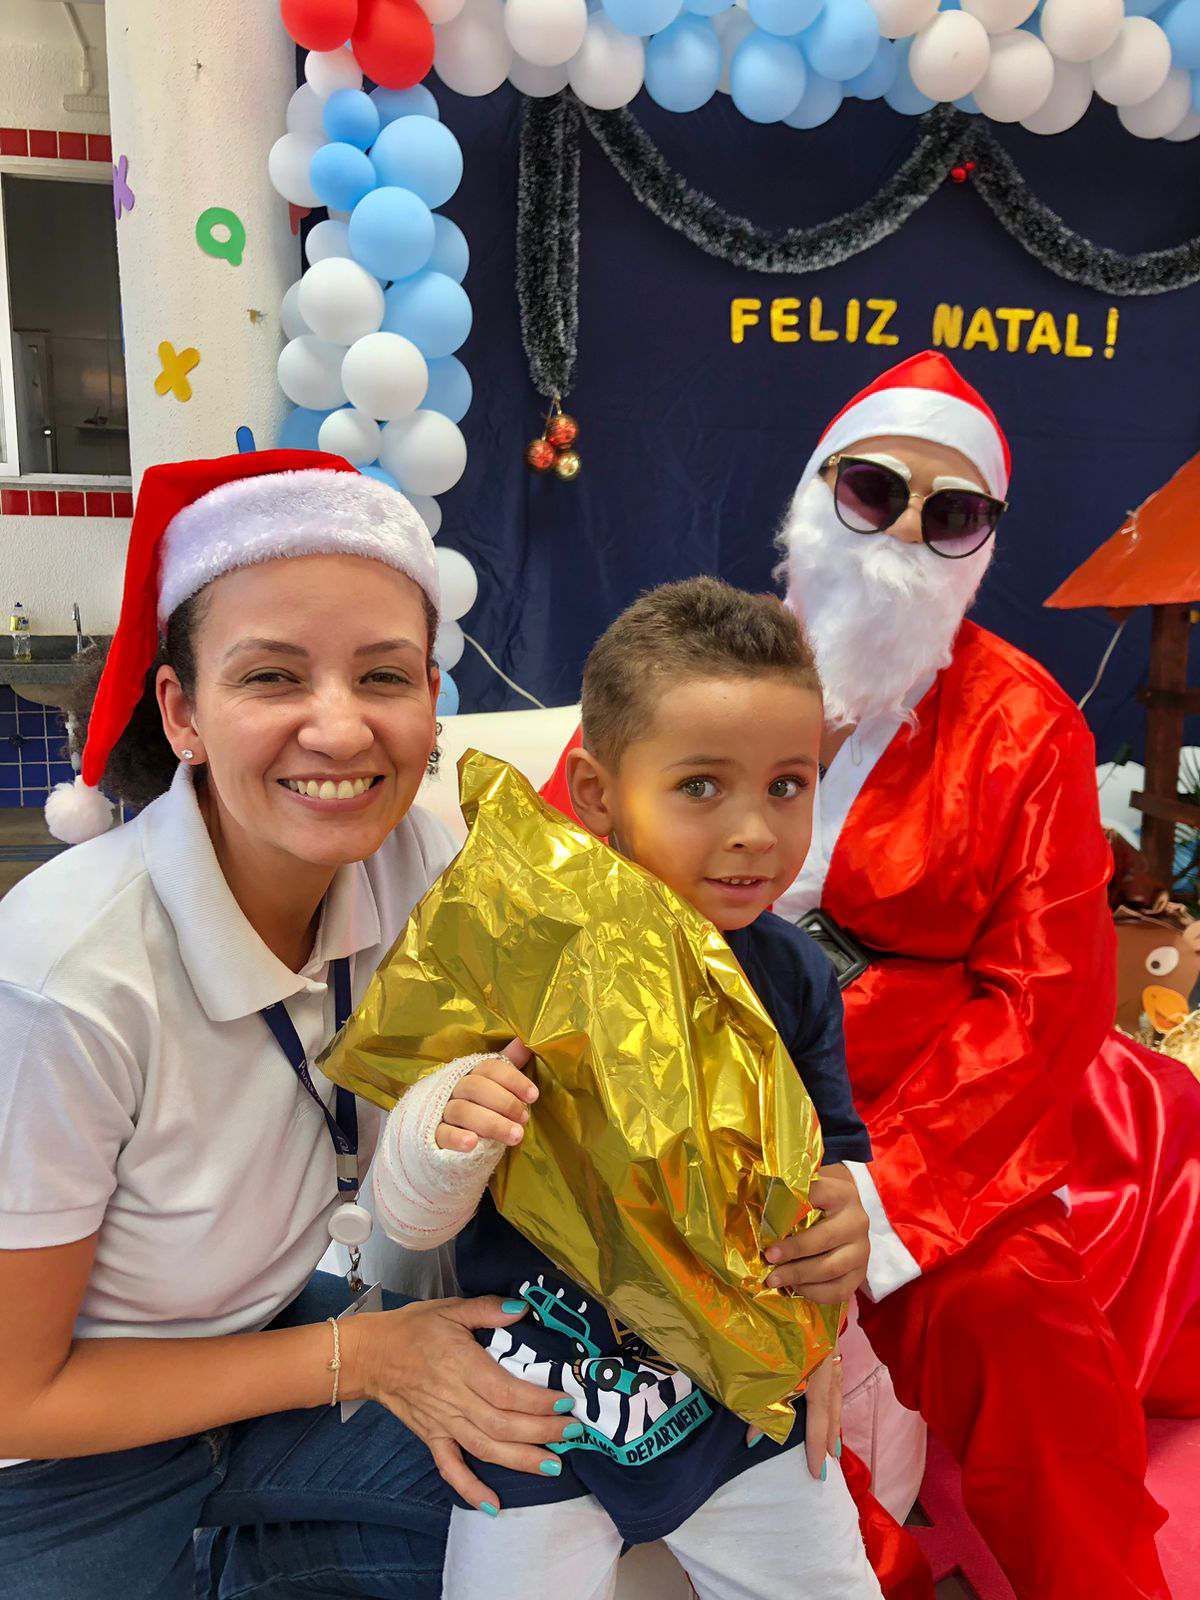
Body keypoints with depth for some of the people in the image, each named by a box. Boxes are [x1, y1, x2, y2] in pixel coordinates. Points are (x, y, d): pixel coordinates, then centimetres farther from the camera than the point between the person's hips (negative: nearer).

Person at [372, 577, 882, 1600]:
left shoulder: (796, 976, -8)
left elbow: (836, 1145, 7)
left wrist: (847, 1210, -16)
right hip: (544, 1399, -3)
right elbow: (411, 1219, -15)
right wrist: (447, 1129, -36)